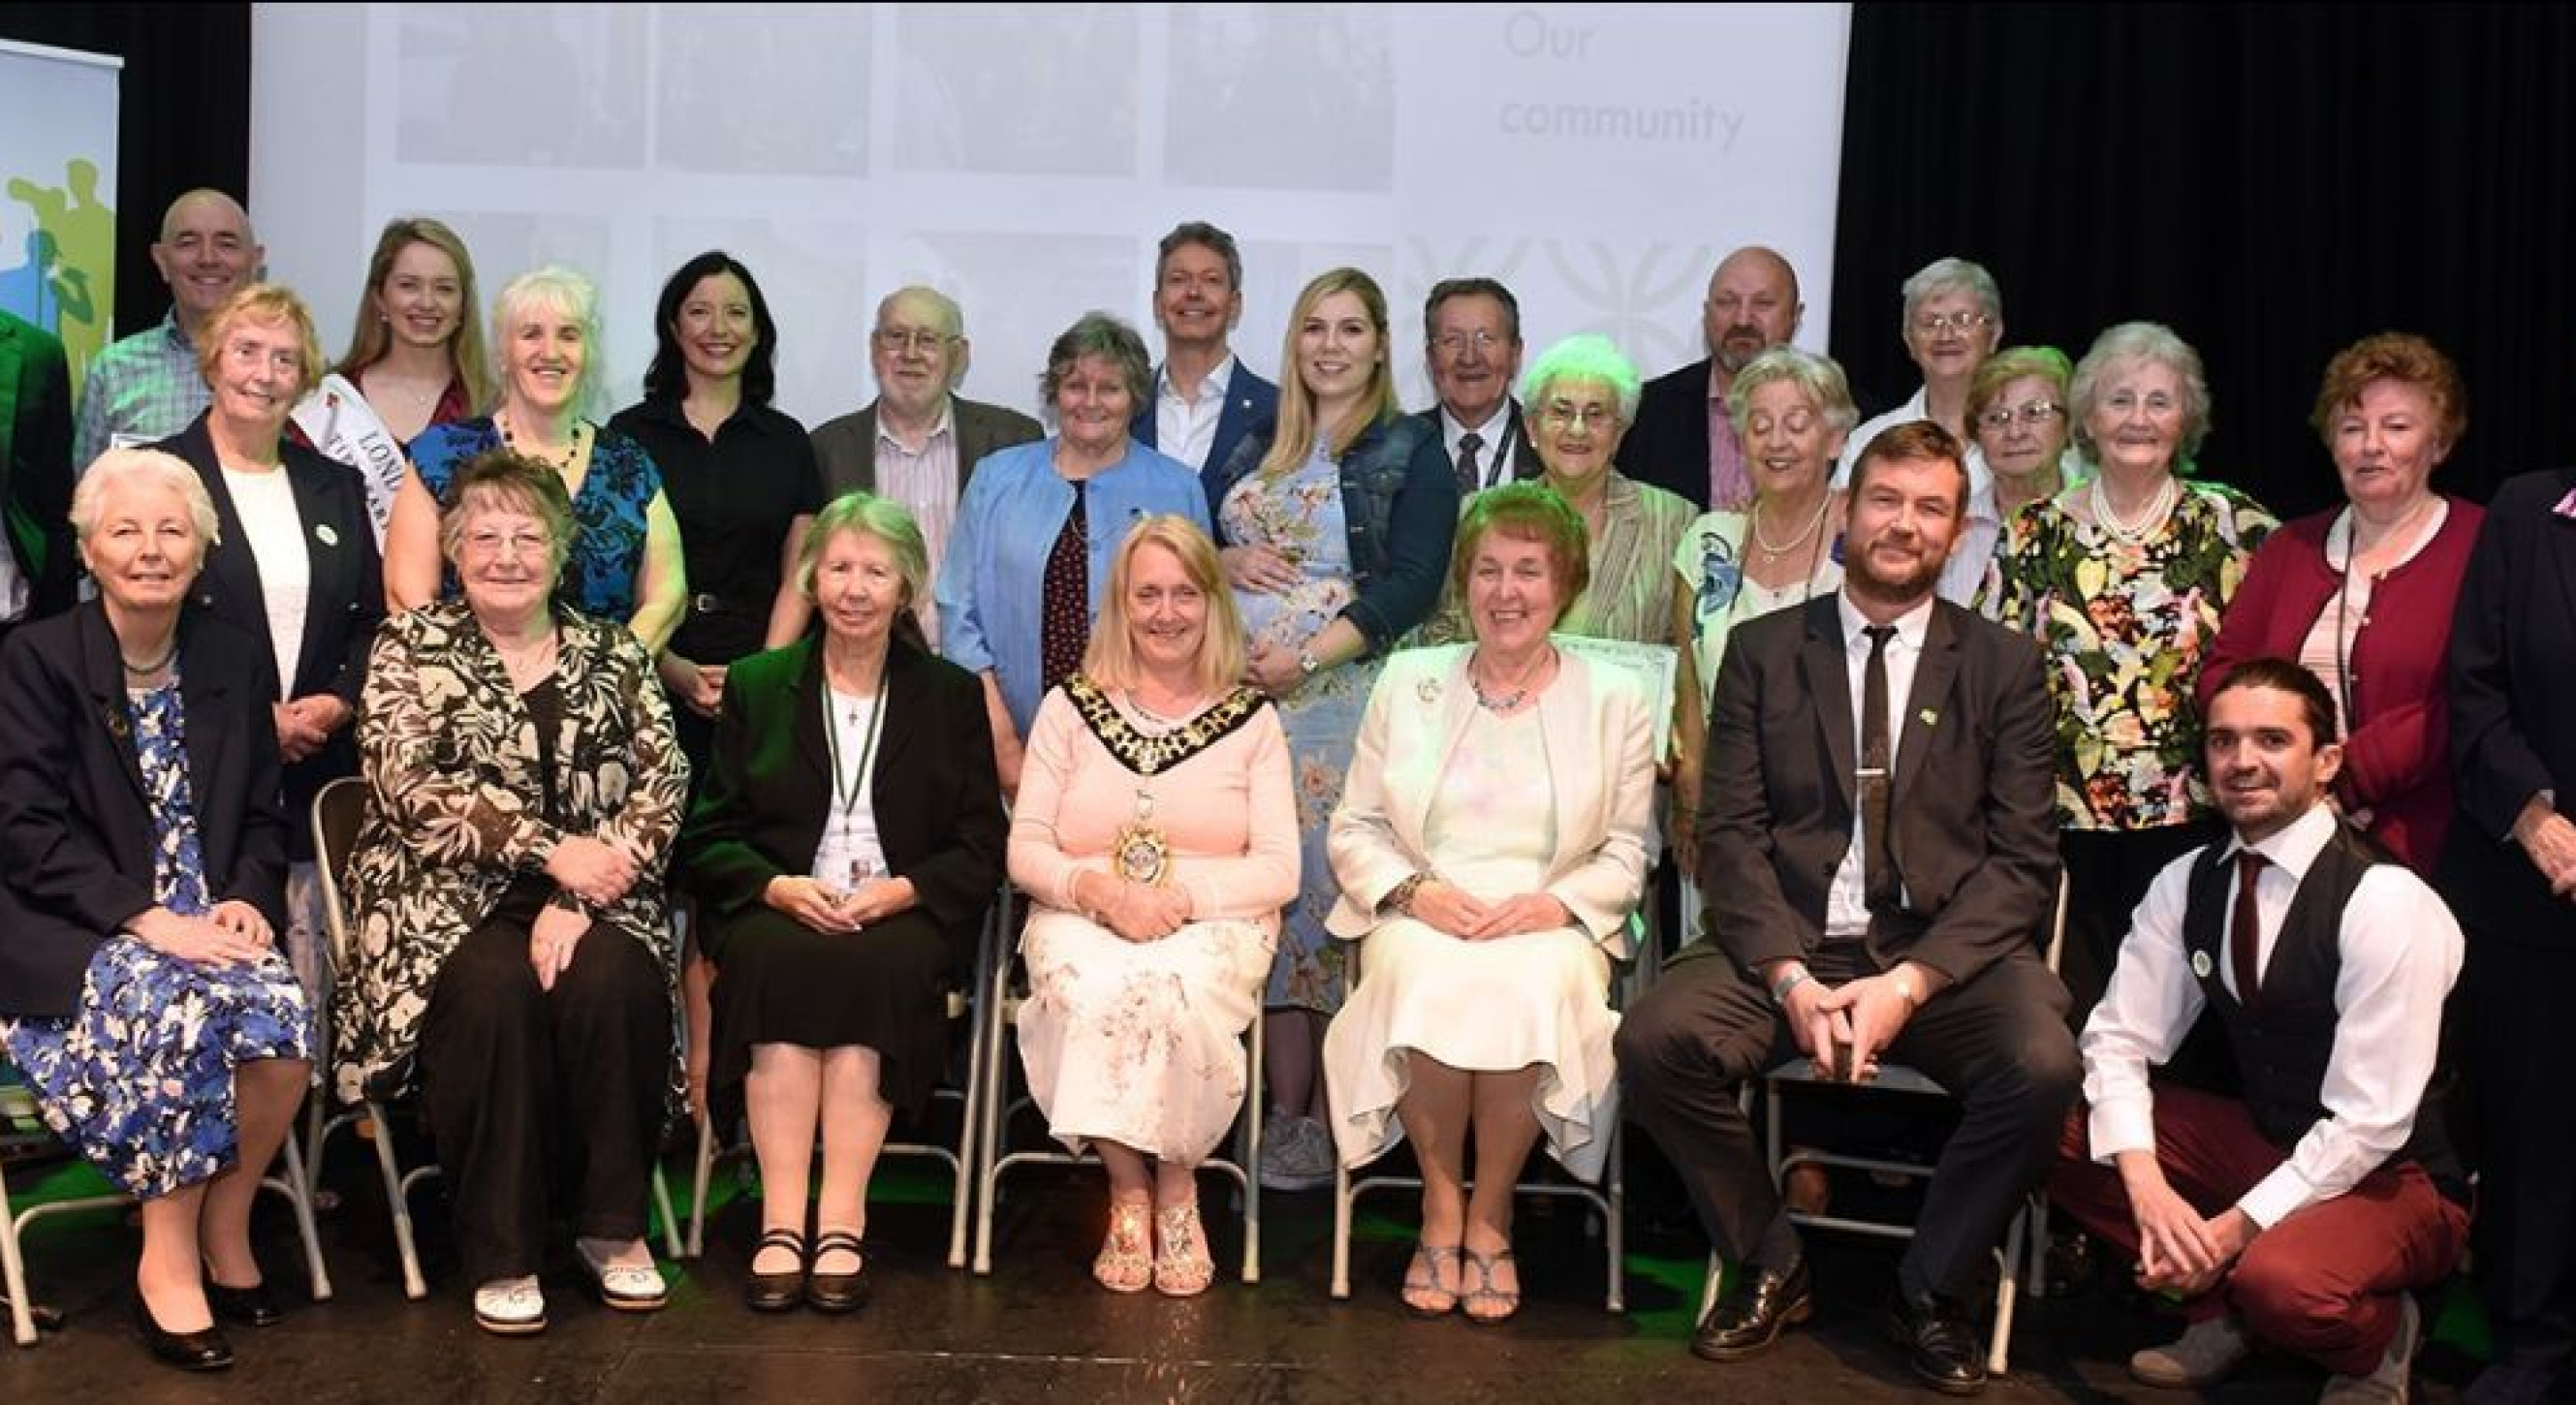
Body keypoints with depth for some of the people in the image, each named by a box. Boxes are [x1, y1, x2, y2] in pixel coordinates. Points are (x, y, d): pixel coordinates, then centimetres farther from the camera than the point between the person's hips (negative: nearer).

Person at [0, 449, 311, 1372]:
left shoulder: (233, 661, 12)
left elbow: (262, 817, 15)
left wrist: (249, 900, -6)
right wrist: (144, 921, -20)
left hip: (204, 923, 4)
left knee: (283, 1012, -27)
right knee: (180, 1010, -34)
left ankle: (224, 1229, -5)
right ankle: (167, 1258, -17)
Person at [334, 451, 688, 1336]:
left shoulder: (614, 656, 13)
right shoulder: (409, 650, 8)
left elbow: (663, 786, 1)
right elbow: (413, 787, -6)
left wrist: (580, 899, -15)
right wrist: (552, 849, -17)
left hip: (588, 897, 2)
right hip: (448, 900, -1)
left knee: (613, 981, -30)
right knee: (497, 987, -33)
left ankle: (614, 1227, -12)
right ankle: (501, 1254, -20)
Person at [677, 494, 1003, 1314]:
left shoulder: (952, 695, 13)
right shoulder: (755, 686, 14)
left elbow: (981, 850, 7)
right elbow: (708, 840, 8)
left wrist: (898, 891, -12)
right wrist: (782, 889, -12)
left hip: (904, 918, 0)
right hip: (777, 912, 1)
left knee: (875, 968, -35)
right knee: (778, 965, -34)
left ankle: (842, 1226, -35)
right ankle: (781, 1224, -36)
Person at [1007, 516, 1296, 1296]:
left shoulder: (1251, 718, 9)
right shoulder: (1070, 707, 12)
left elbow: (1279, 868, 1)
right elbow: (1025, 850, 6)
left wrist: (1180, 896, -15)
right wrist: (1099, 889, -15)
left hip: (1215, 924, -1)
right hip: (1081, 919, 1)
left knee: (1175, 991, -35)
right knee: (1092, 991, -34)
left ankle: (1176, 1187, -10)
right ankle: (1128, 1189, -13)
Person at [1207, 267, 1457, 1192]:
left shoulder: (1411, 454, 2)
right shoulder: (1255, 451, 18)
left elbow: (1411, 585, -9)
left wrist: (1307, 658, -16)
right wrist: (1224, 563, -3)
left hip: (1343, 700, -4)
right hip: (1246, 699, 5)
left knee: (1335, 890, -7)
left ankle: (1334, 1123, 1)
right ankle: (1283, 1112, 9)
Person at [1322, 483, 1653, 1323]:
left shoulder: (1615, 701, 9)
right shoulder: (1407, 682, 12)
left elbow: (1625, 854, 8)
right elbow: (1354, 829, 11)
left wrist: (1555, 904, -12)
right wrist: (1417, 890, -8)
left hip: (1551, 927, 0)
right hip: (1421, 919, 1)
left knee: (1532, 987, -36)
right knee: (1427, 979, -35)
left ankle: (1491, 1214, -15)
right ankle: (1440, 1204, -14)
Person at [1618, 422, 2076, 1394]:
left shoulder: (2004, 666, 7)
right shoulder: (1762, 651, 9)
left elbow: (2022, 859, 0)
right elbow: (1730, 833, 2)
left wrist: (1909, 984, -15)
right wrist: (1788, 978, -15)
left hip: (1946, 951, 0)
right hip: (1790, 942, 1)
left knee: (2042, 1066, -30)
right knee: (1655, 1038, -26)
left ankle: (1931, 1293, -2)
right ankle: (1769, 1269, 0)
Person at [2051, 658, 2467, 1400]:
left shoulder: (2387, 903, -22)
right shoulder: (2187, 884, -3)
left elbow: (2370, 1121, -23)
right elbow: (2119, 1041, -5)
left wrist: (2234, 1228, -26)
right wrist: (2148, 1186, -23)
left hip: (2389, 1176, -6)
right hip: (2260, 1139, 6)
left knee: (2280, 1281, -38)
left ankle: (2377, 1337, -2)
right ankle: (2218, 1307, 3)